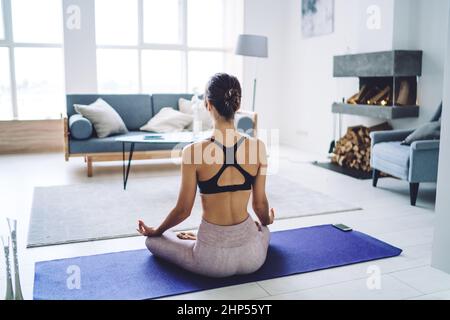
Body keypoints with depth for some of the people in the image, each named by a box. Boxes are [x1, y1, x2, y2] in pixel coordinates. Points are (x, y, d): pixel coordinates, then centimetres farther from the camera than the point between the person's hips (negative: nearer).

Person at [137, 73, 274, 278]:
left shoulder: (193, 152, -15)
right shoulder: (258, 147, -8)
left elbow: (183, 209, -6)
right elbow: (260, 203, 2)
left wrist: (155, 231, 15)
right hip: (252, 256, 2)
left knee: (153, 240, 26)